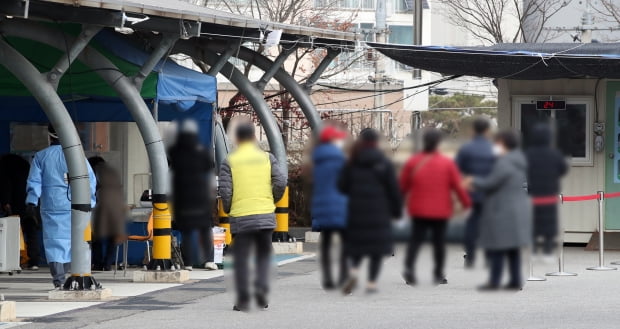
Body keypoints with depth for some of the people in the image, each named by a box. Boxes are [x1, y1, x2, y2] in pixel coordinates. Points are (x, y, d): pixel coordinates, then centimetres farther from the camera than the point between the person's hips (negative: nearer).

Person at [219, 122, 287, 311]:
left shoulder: (230, 161, -1)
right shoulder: (267, 158, 4)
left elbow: (225, 191, -7)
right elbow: (280, 182, -4)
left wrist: (228, 210, 10)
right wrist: (272, 201, 12)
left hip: (240, 217, -1)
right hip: (265, 216, 1)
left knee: (241, 259, 5)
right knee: (264, 255, 15)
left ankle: (243, 300, 4)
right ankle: (262, 289, -5)